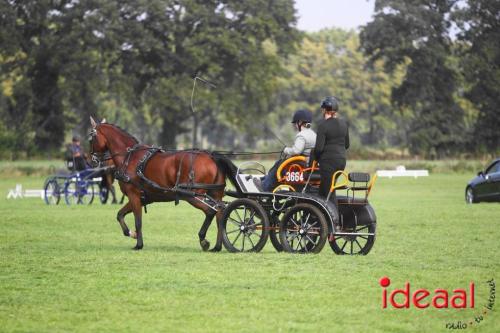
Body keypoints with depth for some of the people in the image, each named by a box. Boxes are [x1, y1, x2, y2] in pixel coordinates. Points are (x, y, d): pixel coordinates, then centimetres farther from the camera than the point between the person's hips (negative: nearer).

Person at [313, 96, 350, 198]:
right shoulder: (343, 123, 8)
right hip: (341, 160, 7)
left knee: (328, 193, -4)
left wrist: (315, 158, 1)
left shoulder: (323, 125, -13)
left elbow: (319, 147, -17)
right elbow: (346, 145, 16)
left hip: (328, 160, -7)